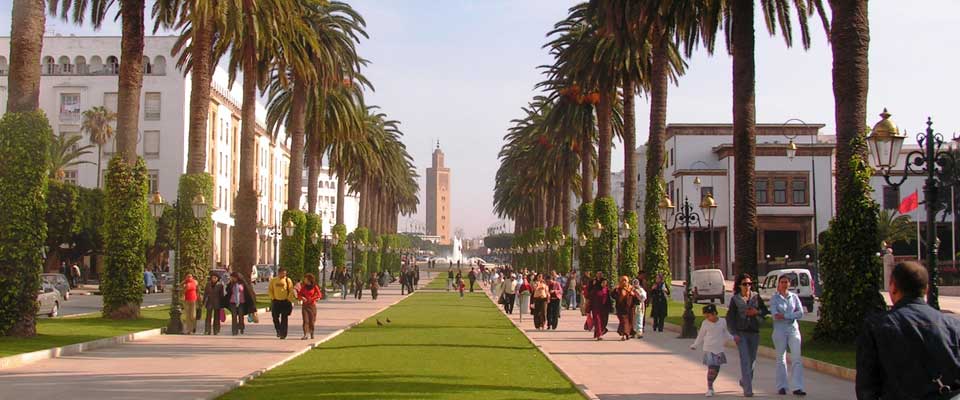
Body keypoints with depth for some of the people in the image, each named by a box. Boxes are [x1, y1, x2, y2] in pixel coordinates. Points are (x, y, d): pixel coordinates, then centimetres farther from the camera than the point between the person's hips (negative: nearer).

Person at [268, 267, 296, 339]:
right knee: (275, 317, 2)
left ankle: (283, 334, 4)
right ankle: (278, 331, 23)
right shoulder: (273, 280, 4)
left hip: (285, 302, -2)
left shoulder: (288, 280, -2)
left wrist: (289, 300, -8)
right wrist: (273, 298, 1)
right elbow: (270, 290, 10)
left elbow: (291, 291, -2)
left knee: (284, 319, -1)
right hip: (276, 302, 2)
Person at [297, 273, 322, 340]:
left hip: (312, 305, -2)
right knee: (305, 320, -8)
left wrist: (310, 299, -12)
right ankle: (305, 335, -13)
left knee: (312, 320, 4)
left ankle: (312, 334, 21)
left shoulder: (315, 287, -3)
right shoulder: (303, 287, 7)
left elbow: (319, 295, -6)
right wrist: (302, 298, -10)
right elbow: (299, 295, 11)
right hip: (305, 305, 2)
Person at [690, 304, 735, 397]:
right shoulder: (705, 323, -4)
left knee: (716, 369, 8)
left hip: (719, 349, 3)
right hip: (708, 349, -3)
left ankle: (711, 385, 29)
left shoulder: (722, 322, 0)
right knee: (711, 368, -10)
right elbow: (701, 336, 7)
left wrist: (733, 338, 5)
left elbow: (725, 334, 17)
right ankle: (709, 389, 1)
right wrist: (695, 345, 7)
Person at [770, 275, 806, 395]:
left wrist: (785, 315, -12)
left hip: (793, 329, 2)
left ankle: (798, 387, -9)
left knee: (797, 358, -7)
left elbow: (800, 313, -2)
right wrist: (793, 314, -12)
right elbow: (775, 314, -11)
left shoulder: (794, 297, 8)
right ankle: (781, 387, 14)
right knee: (781, 358, 5)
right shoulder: (774, 298, 2)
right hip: (780, 330, -2)